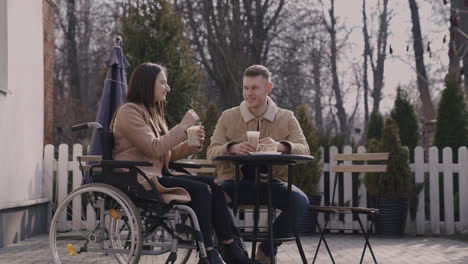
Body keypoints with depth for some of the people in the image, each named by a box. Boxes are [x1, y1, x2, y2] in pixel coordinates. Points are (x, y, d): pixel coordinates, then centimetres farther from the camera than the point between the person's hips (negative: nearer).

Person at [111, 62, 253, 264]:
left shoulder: (152, 112, 21)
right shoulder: (129, 112, -8)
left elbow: (168, 154, 17)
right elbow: (154, 148, -19)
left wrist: (192, 143, 1)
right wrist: (183, 127, -13)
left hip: (158, 176, 9)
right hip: (139, 181, -9)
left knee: (212, 185, -9)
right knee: (200, 190, -24)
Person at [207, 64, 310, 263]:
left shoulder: (286, 118, 8)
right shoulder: (228, 117, 8)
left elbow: (303, 150, -3)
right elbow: (212, 152, 1)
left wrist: (280, 146, -26)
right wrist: (232, 148, -23)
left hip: (273, 181, 1)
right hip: (236, 181, -1)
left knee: (300, 201, -29)